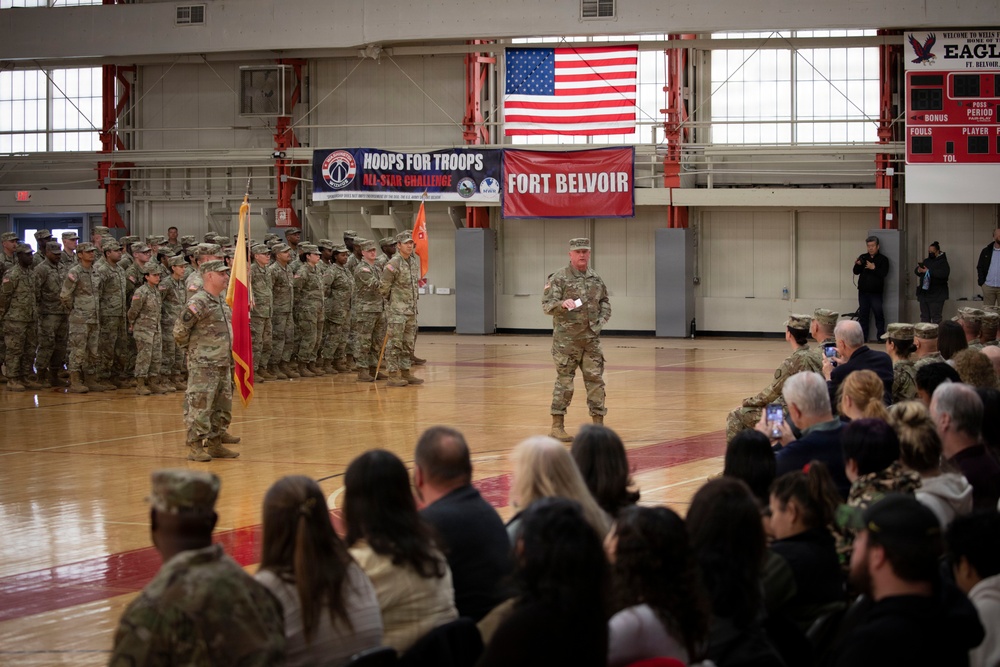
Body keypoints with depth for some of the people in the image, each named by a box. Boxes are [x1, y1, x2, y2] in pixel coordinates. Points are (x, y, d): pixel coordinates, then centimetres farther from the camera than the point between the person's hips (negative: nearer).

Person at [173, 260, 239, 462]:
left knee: (222, 407, 13)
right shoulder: (198, 302, -15)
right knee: (199, 406, -6)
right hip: (203, 365, -9)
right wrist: (191, 347, -2)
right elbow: (179, 330, -15)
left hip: (223, 364, 9)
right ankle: (195, 447, -1)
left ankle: (215, 444, 22)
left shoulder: (222, 301, 13)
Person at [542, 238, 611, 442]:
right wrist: (562, 304, -31)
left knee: (595, 380, 4)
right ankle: (557, 427, 4)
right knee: (564, 382, -2)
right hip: (566, 339, -5)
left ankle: (598, 424, 11)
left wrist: (602, 320, 5)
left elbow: (605, 301, 22)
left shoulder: (595, 278, 10)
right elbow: (547, 305, -12)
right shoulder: (559, 278, -7)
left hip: (591, 338, 5)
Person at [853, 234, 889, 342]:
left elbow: (884, 273, -10)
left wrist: (874, 268, -24)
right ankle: (863, 337, 7)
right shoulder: (863, 257, 10)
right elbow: (856, 272, 4)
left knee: (879, 314, -3)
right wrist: (857, 265, -17)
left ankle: (881, 336, 2)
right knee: (863, 315, 4)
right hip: (863, 291, 3)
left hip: (876, 292, -3)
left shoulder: (883, 259, 1)